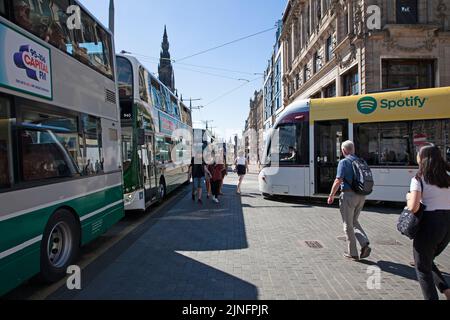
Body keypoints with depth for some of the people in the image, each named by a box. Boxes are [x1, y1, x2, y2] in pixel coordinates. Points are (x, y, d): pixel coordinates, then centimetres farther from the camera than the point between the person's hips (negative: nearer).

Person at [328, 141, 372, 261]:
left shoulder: (344, 162, -10)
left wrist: (331, 195, -8)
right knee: (354, 221, 22)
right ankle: (365, 244, 5)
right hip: (361, 196, 7)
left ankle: (353, 253, 14)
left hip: (348, 195, -6)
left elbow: (338, 181, -17)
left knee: (348, 225, 6)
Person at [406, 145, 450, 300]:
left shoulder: (419, 179, -11)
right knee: (427, 260, 26)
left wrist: (409, 197, -1)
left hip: (430, 223, -6)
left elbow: (413, 207, -20)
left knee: (422, 268, 10)